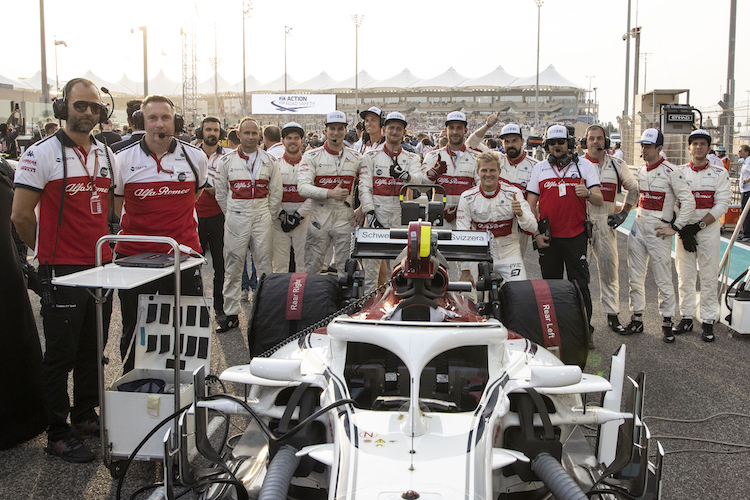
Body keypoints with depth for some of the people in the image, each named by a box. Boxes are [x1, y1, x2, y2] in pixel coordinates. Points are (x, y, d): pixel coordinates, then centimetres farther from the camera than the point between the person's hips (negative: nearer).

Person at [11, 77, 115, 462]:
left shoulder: (107, 155, 10)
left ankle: (85, 416, 31)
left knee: (93, 348, 15)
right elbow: (21, 215, -8)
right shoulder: (42, 153, -9)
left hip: (101, 267, 6)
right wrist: (49, 253, 2)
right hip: (62, 271, -6)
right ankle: (58, 435, 14)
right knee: (61, 354, 2)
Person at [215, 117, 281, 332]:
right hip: (236, 219, 0)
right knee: (232, 267, 3)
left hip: (262, 219, 1)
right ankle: (231, 313, 12)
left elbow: (276, 192, 10)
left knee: (265, 266, 2)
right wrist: (231, 215, 8)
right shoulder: (227, 161, 4)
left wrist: (269, 217, 6)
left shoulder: (269, 161, 6)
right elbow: (221, 193, 10)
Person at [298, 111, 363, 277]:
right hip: (319, 220, -1)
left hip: (345, 220, 1)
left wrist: (361, 210, 1)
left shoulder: (356, 158, 8)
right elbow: (303, 187, -12)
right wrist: (330, 193, -23)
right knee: (312, 270, 6)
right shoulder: (311, 156, 0)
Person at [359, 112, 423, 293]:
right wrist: (370, 212, -10)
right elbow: (364, 186, 1)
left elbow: (418, 179, -9)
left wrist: (405, 175, -32)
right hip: (377, 212, -1)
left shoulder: (412, 158, 11)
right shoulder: (371, 156, 8)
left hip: (403, 215, 1)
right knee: (372, 256, -2)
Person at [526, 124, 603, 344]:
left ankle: (585, 328, 7)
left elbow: (599, 201, 0)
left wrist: (588, 193, -23)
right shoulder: (539, 168, 9)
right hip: (548, 238, 2)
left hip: (576, 235, -1)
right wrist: (536, 233, -1)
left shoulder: (585, 165, 5)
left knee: (580, 284, -2)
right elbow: (531, 204, 8)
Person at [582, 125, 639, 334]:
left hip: (606, 222, 2)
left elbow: (633, 188, 20)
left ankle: (612, 314, 14)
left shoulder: (617, 165, 9)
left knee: (609, 268, 4)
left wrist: (624, 213, 10)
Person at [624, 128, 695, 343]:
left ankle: (667, 323, 12)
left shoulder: (671, 172, -10)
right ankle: (637, 319, 20)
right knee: (635, 276, 9)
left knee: (664, 279, 0)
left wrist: (675, 227, -11)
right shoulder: (640, 171, 10)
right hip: (638, 228, 6)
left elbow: (688, 202, -10)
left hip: (659, 230, -6)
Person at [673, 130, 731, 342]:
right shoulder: (678, 172, 5)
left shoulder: (719, 173, 2)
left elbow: (722, 204, -5)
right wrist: (684, 231, -10)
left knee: (709, 277, 0)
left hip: (709, 230, -1)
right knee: (685, 276, 5)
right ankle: (686, 318, 16)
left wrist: (699, 226, -13)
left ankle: (708, 322, 8)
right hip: (683, 229, 1)